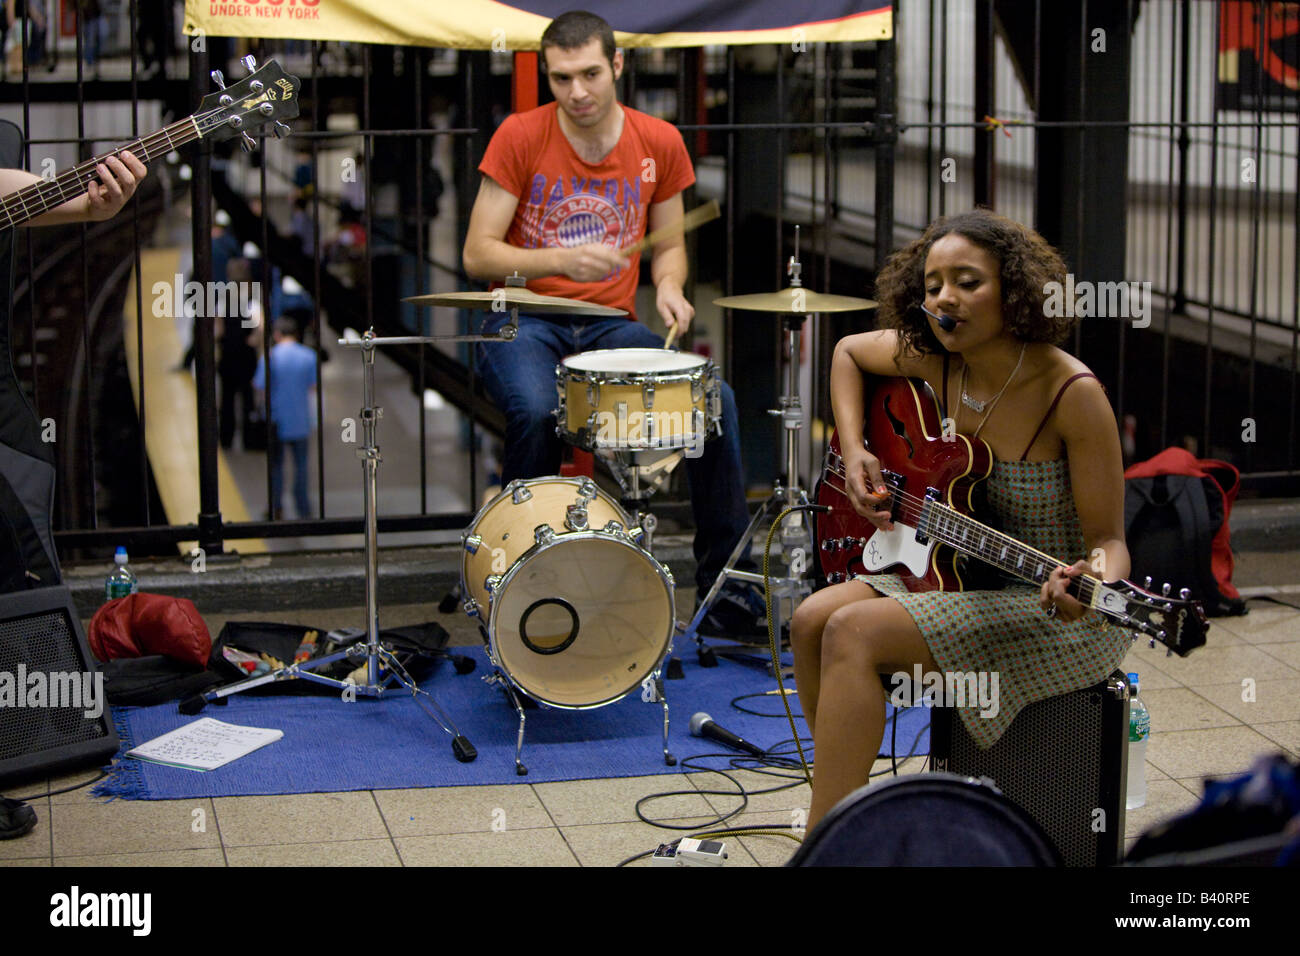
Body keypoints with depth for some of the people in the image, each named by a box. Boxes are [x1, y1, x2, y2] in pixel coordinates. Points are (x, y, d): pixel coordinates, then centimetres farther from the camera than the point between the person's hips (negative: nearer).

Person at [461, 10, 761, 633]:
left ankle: (729, 595, -7)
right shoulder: (520, 137, -6)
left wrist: (669, 285, -8)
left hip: (612, 325, 3)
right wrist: (561, 259, -25)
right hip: (523, 323, -3)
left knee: (715, 399, -20)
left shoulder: (660, 144, 4)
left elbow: (668, 245, 15)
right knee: (536, 411, -35)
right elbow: (477, 254, -8)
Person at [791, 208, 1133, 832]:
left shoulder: (1072, 394, -22)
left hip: (1058, 615, -7)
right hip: (958, 569, 7)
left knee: (854, 633, -22)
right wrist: (854, 453, 3)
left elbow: (1106, 538, -18)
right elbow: (848, 351, 17)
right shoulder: (936, 359, -4)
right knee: (812, 622, -10)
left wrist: (1097, 585, -41)